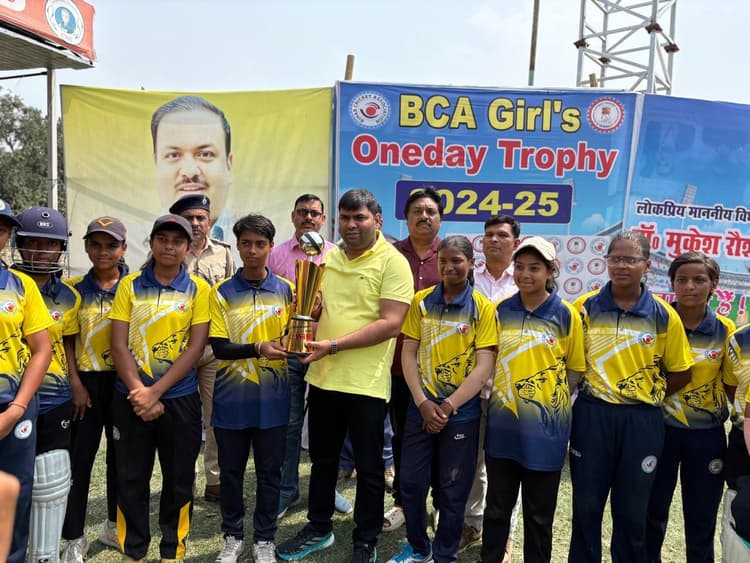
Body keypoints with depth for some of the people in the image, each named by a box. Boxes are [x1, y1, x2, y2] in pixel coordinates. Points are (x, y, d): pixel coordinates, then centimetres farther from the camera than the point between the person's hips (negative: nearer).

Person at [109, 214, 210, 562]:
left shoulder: (198, 289, -2)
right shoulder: (130, 285, 2)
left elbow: (195, 347, -7)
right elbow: (119, 345, -2)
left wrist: (155, 391, -13)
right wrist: (139, 392, -12)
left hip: (180, 397, -1)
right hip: (131, 397, 1)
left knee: (179, 478, 10)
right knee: (131, 478, 11)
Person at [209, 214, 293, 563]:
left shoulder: (286, 291, 0)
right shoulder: (222, 293, -3)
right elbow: (219, 348, -8)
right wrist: (258, 349, -23)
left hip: (271, 399, 0)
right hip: (232, 399, 0)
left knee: (269, 472, 11)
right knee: (231, 472, 13)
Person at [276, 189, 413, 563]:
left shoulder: (393, 262, -10)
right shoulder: (327, 257, 9)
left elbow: (391, 324, -19)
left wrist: (334, 344, -23)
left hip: (366, 382, -5)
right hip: (323, 376, 6)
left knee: (368, 468, 10)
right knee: (322, 459, 20)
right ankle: (318, 529, 39)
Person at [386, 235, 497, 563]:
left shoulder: (483, 308, -6)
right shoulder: (421, 301, 2)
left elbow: (484, 366, -11)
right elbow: (408, 354, 1)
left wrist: (448, 406, -15)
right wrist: (422, 402, -9)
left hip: (462, 413, -2)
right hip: (420, 408, 3)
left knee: (453, 491, 10)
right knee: (411, 483, 11)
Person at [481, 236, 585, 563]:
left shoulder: (566, 315, -6)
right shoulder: (502, 311, 2)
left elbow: (576, 369, 1)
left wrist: (550, 388, -9)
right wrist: (503, 386, 0)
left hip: (545, 425, -2)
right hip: (502, 421, 3)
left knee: (539, 512, 13)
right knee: (497, 506, 16)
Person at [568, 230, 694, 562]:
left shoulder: (664, 316, -3)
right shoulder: (586, 306, -3)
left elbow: (680, 373, 6)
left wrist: (647, 395, 0)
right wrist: (589, 388, -3)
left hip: (642, 420, 0)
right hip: (592, 415, 0)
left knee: (632, 510, 14)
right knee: (586, 505, 12)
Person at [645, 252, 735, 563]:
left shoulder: (726, 330, -4)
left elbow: (732, 386, 4)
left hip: (707, 435, 1)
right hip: (661, 429, 0)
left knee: (701, 519, 14)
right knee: (653, 512, 13)